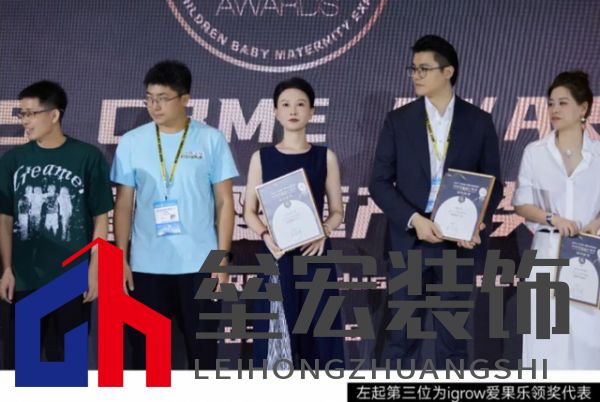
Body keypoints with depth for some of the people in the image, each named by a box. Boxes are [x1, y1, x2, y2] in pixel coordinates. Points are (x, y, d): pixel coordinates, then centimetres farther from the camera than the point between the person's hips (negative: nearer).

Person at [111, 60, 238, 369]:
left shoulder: (211, 140, -1)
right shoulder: (131, 143, 3)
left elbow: (225, 203, 0)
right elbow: (123, 205, 5)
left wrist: (222, 259, -4)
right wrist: (120, 259, 0)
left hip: (199, 264, -1)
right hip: (146, 265, 1)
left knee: (201, 346, 6)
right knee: (146, 349, 7)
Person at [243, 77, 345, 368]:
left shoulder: (325, 157, 5)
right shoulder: (262, 157, 5)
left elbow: (337, 210, 7)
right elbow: (249, 211, 6)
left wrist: (324, 232, -14)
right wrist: (266, 235, -14)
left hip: (315, 253, 0)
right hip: (277, 255, 0)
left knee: (317, 330, -1)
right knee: (276, 331, -3)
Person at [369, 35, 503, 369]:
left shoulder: (479, 122, 2)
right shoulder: (399, 120, 2)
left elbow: (493, 184, 5)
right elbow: (380, 182, 0)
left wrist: (479, 225, -12)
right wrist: (414, 220, -15)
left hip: (459, 243, 0)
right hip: (409, 241, 0)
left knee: (452, 338, 7)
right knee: (401, 337, 3)